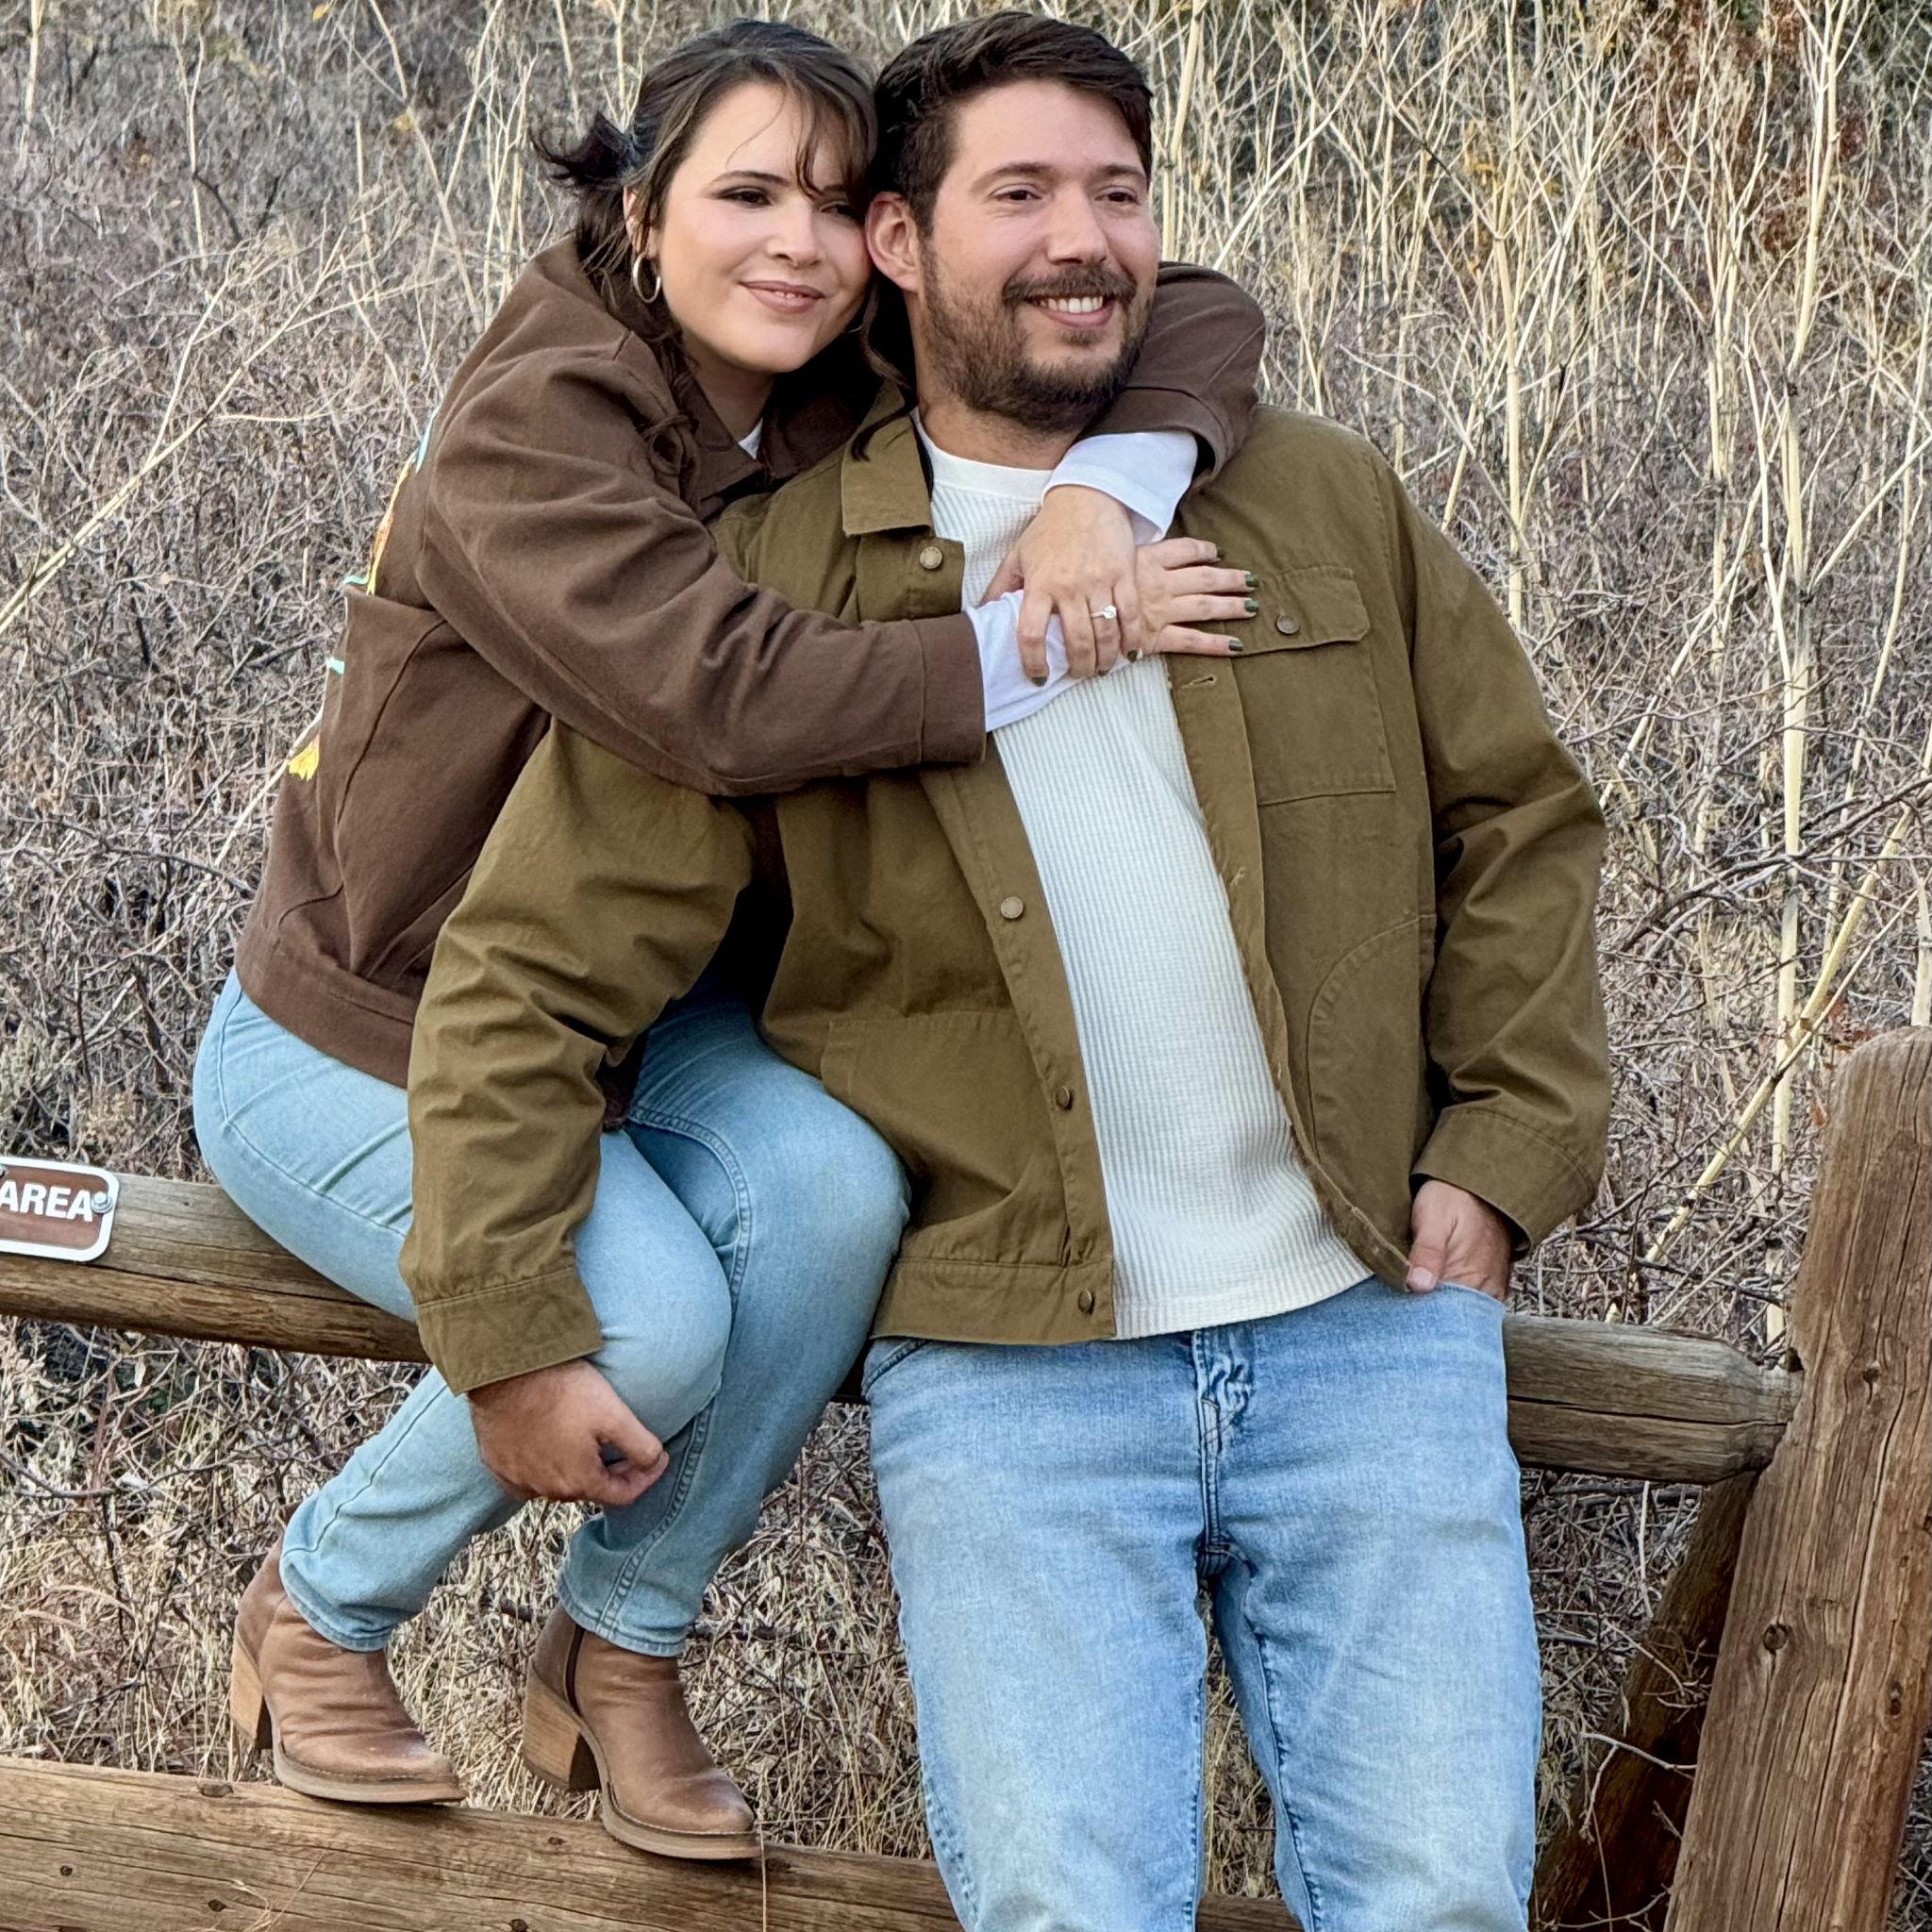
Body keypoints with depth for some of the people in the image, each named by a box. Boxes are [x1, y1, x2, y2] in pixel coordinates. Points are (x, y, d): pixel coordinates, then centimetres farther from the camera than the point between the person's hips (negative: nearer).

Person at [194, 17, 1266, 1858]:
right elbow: (725, 696, -40)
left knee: (831, 1186, -24)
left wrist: (1109, 484, -31)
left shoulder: (856, 394, -6)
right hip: (359, 1038, -6)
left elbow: (1191, 310, -10)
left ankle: (620, 1649, -3)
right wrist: (1046, 647, -34)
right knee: (647, 1317, -28)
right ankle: (316, 1607, 2)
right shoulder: (530, 431, -25)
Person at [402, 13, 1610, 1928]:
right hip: (1007, 1366, -2)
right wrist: (510, 1335, -8)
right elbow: (524, 978, -1)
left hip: (1365, 1322, 3)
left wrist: (1506, 1153, 5)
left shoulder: (1327, 508, 9)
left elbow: (1516, 816, 16)